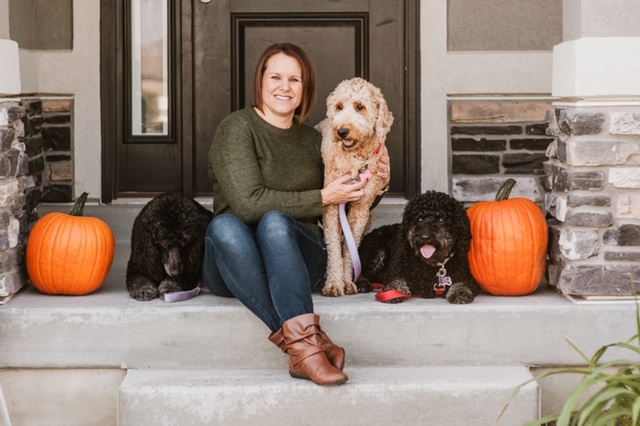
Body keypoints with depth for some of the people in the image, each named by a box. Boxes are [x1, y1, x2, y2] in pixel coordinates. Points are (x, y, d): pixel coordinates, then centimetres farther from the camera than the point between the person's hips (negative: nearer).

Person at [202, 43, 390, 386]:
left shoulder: (312, 140, 14)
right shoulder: (237, 128, -1)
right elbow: (247, 203, -15)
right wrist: (321, 198, -11)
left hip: (295, 258, 2)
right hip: (234, 265, -2)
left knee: (275, 222, -31)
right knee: (224, 225, -35)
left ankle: (300, 345, -47)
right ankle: (306, 340, -44)